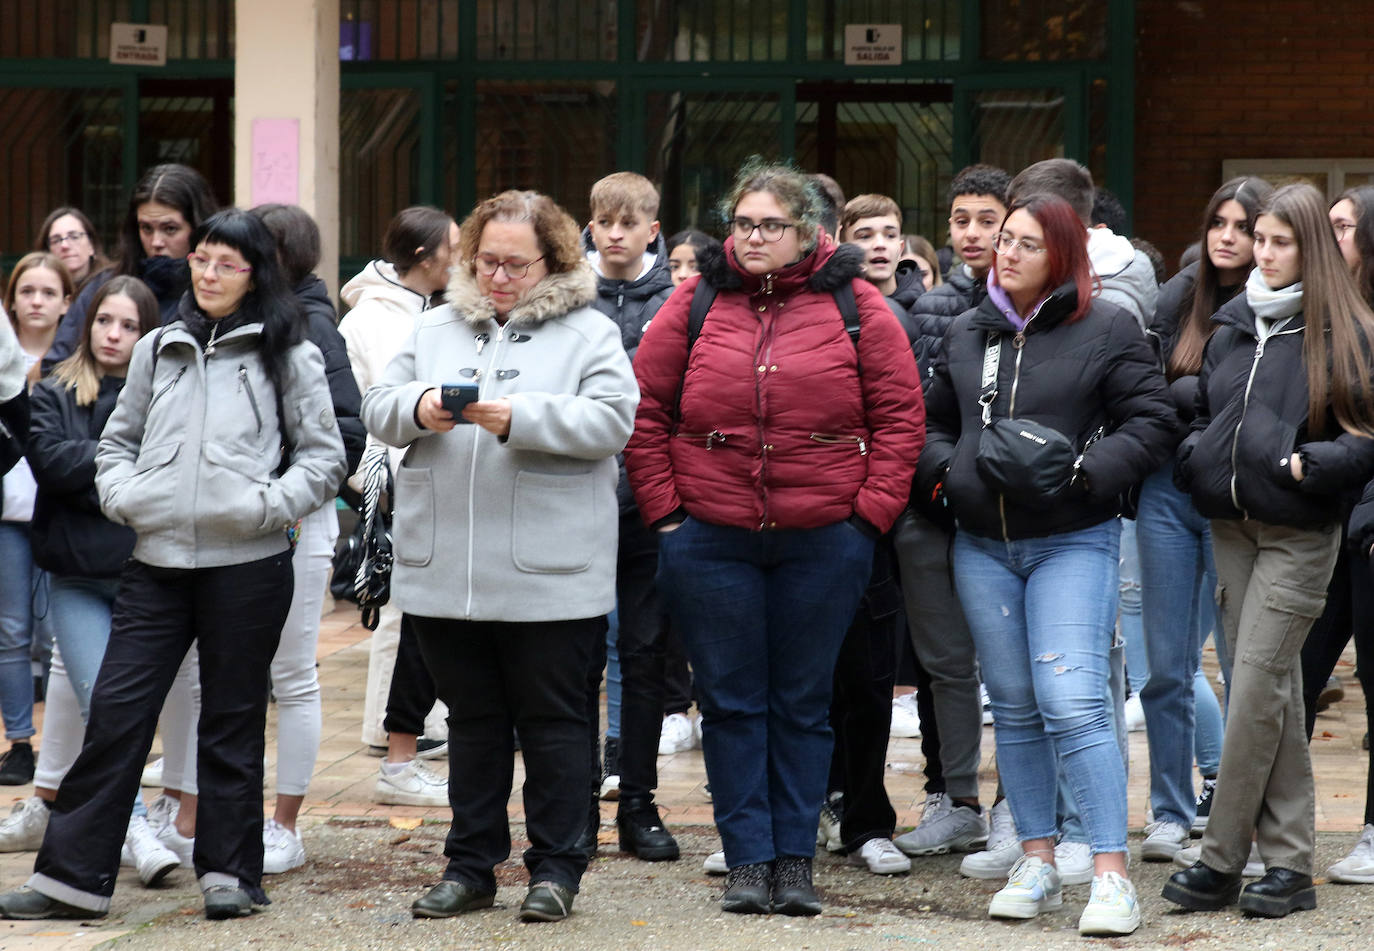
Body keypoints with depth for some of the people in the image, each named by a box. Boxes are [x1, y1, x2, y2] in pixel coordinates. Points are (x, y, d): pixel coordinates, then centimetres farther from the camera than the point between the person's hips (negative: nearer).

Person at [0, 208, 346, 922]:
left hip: (247, 563, -3)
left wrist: (270, 503, -11)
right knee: (116, 710, -1)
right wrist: (122, 494, 1)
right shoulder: (157, 350, 13)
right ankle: (71, 876, 2)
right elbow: (117, 441, 20)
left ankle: (229, 871, 16)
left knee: (232, 718, 6)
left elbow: (324, 458, 4)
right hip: (157, 560, 3)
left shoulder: (288, 356, 3)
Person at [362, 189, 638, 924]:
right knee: (472, 721, 12)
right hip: (446, 574, 4)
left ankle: (555, 868, 10)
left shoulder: (588, 333, 1)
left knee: (552, 720, 2)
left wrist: (521, 419, -21)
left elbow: (610, 420, -12)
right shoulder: (435, 329, 14)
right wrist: (418, 408, -12)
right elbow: (377, 408, 10)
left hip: (549, 578, -4)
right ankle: (470, 866, 19)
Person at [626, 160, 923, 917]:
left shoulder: (854, 305, 0)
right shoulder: (694, 304, 3)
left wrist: (870, 511, -5)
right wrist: (663, 508, -2)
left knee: (803, 704, 6)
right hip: (709, 540, 1)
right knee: (732, 704, 4)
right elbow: (645, 411, 5)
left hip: (823, 542, -1)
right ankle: (747, 860, 10)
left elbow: (899, 413, 2)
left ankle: (795, 861, 13)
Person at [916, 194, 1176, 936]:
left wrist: (1083, 472, -17)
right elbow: (932, 421, 19)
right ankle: (1036, 862, 18)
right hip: (982, 545, 5)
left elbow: (1151, 423, -5)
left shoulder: (1106, 331, -2)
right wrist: (944, 471, -1)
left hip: (1072, 543, -5)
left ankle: (1112, 876, -14)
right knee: (1013, 706, 9)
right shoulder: (967, 334, 12)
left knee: (1072, 702, -15)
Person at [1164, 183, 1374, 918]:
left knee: (1257, 685, -10)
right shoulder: (1233, 324, 13)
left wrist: (1312, 465, -18)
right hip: (1231, 522, 6)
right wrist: (1195, 458, 8)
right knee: (1272, 689, 7)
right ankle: (1288, 863, 11)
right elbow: (1204, 408, 25)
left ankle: (1221, 859, -4)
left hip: (1300, 532, -6)